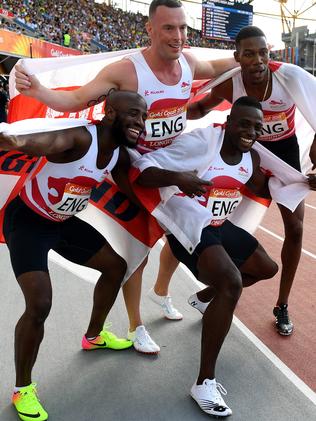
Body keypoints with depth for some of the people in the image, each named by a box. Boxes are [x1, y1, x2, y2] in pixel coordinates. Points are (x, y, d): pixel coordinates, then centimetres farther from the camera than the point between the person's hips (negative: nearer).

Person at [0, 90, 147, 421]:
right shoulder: (79, 137, -32)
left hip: (62, 222, 8)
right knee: (39, 306, -19)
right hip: (28, 220, -8)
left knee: (116, 266, 15)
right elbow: (48, 142, -54)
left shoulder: (120, 155, -6)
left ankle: (93, 336, 39)